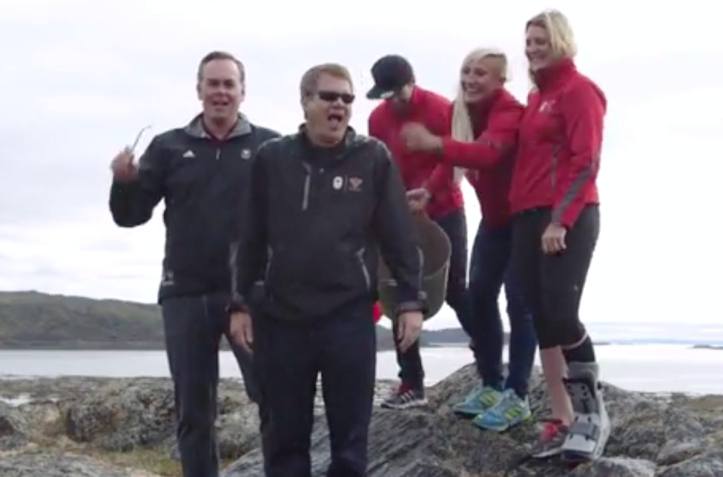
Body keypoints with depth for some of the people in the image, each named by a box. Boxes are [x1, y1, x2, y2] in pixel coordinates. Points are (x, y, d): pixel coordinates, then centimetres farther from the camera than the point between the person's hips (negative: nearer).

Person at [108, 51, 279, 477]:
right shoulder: (169, 147, 8)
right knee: (193, 411, 9)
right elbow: (131, 216, 6)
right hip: (186, 294, 3)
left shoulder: (269, 147, 1)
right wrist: (124, 182, -13)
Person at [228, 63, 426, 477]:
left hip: (350, 317, -1)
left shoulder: (374, 158, 0)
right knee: (284, 435, 9)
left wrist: (411, 300, -2)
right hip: (281, 318, 1)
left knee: (350, 435, 7)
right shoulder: (272, 158, 4)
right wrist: (240, 303, 6)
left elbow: (400, 235, 2)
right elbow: (251, 238, 8)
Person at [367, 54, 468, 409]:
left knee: (454, 291, 0)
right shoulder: (378, 118, 3)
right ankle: (412, 384, 7)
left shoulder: (441, 110, -11)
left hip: (444, 212, -5)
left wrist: (428, 191, -29)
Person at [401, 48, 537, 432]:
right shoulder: (460, 110, 2)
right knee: (479, 297, 9)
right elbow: (457, 159, 6)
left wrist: (434, 143, -58)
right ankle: (491, 386, 20)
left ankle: (516, 397, -3)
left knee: (519, 302, -8)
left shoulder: (509, 112, -26)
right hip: (493, 218, 8)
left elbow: (488, 154, -45)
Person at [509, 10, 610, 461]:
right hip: (528, 219, 8)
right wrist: (524, 213, 10)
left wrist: (561, 219, -19)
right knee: (543, 320, 5)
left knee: (562, 313, -15)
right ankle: (562, 419, 10)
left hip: (568, 219, -8)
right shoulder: (536, 96, 19)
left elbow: (586, 162, -13)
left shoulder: (579, 90, -4)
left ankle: (593, 412, 1)